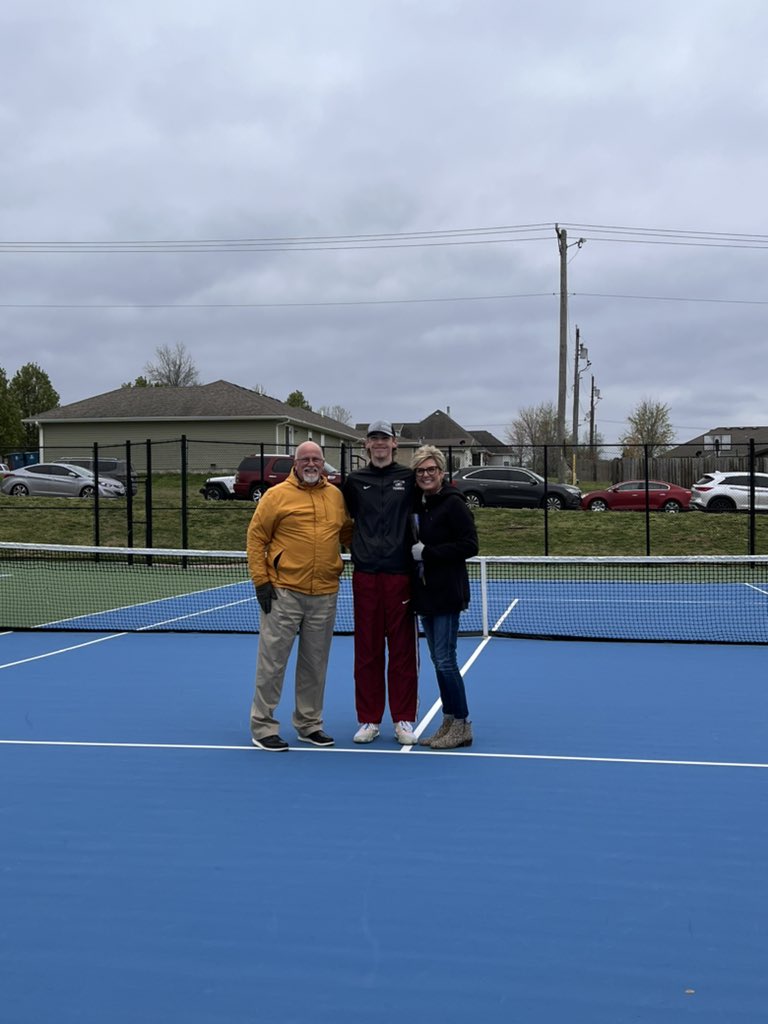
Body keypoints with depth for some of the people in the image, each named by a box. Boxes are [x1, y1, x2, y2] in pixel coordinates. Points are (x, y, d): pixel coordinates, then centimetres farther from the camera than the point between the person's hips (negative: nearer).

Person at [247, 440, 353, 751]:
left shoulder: (336, 495, 10)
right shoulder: (277, 495, -3)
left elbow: (346, 532, 22)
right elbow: (256, 536, -3)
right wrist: (260, 580, -8)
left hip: (325, 595, 4)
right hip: (284, 592, -4)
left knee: (315, 664, 13)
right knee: (272, 661, 0)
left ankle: (309, 724, 27)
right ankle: (263, 726, 12)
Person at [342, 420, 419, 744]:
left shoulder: (409, 478, 4)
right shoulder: (354, 480, 10)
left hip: (400, 575, -2)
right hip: (365, 575, 2)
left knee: (403, 651, 3)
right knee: (367, 651, 6)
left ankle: (404, 720, 13)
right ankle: (368, 720, 16)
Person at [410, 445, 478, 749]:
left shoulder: (453, 504, -11)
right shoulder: (417, 504, 11)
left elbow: (469, 545, -17)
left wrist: (426, 552, -18)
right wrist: (411, 552, 1)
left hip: (446, 593, -8)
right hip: (425, 593, 8)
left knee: (445, 659, -6)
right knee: (438, 660, 12)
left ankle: (462, 726, 4)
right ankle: (449, 722, 20)